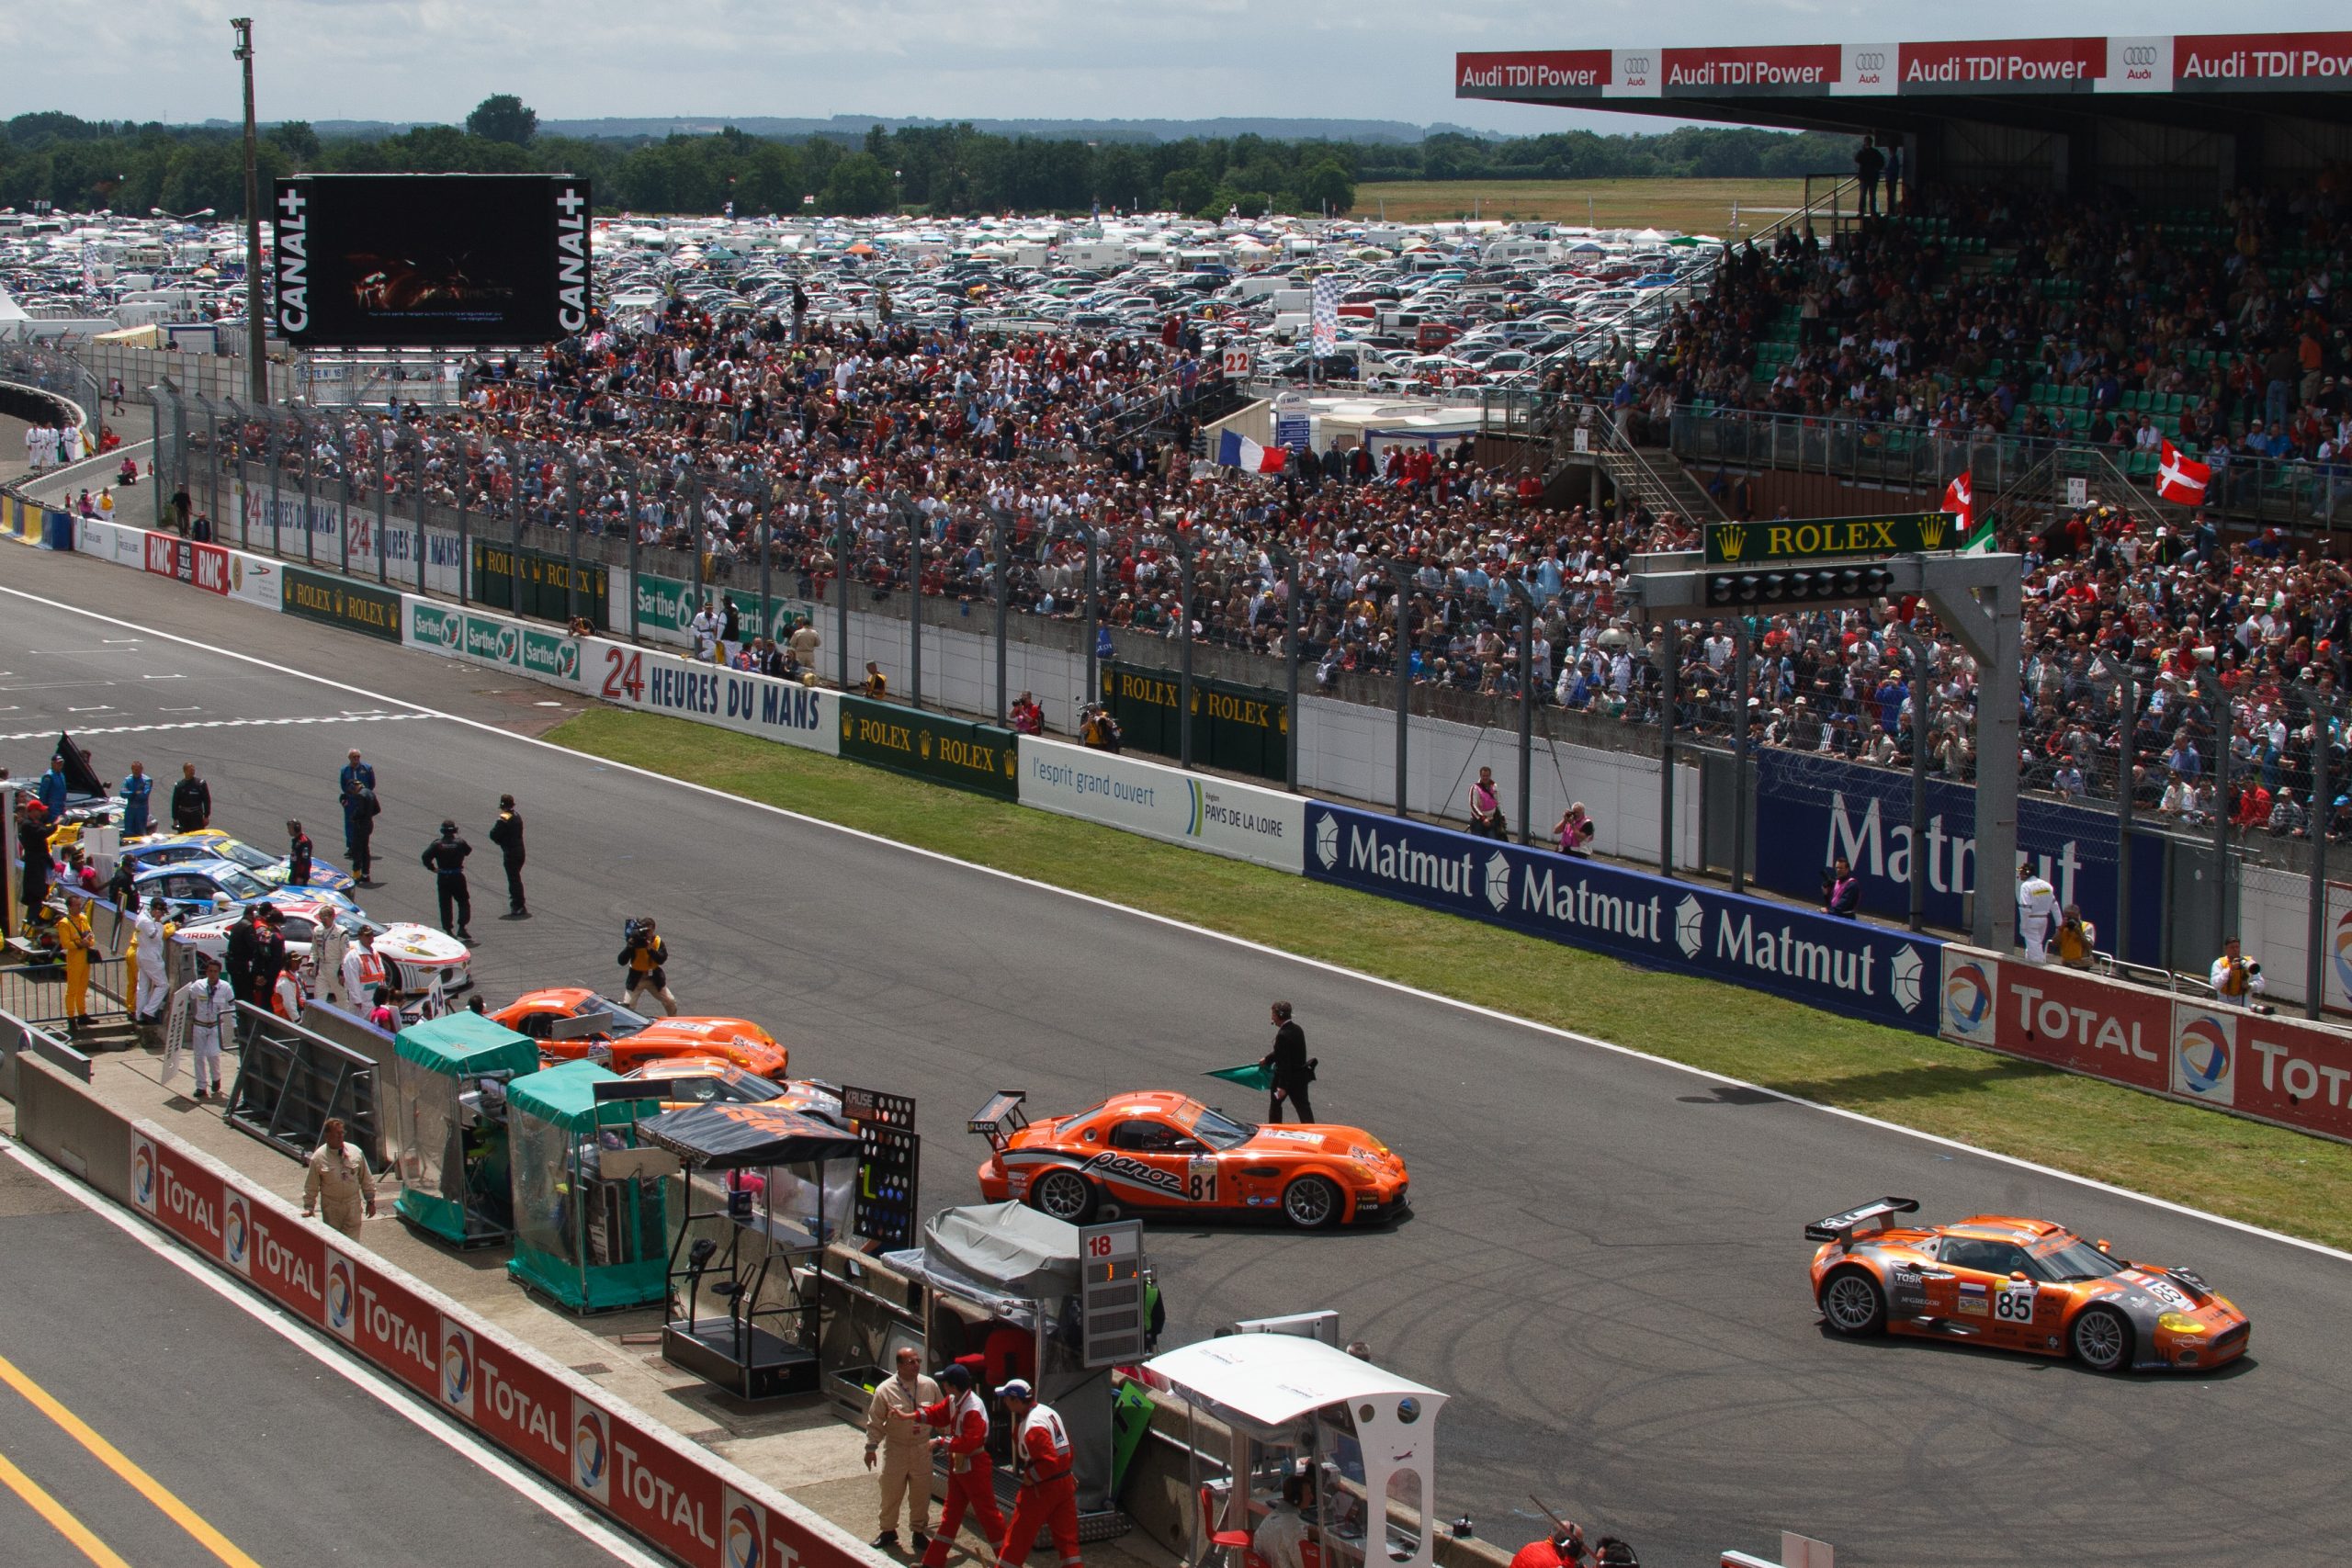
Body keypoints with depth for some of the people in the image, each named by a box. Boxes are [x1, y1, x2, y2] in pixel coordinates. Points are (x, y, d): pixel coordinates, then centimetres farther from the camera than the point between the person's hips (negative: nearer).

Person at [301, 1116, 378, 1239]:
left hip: (353, 1205, 2)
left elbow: (366, 1179, 8)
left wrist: (370, 1201, 9)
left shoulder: (355, 1152, -1)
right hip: (331, 1207, -2)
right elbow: (310, 1186, 0)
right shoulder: (318, 1157, -7)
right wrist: (309, 1208, -2)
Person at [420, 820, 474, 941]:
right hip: (457, 877, -1)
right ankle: (461, 927, -1)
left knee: (445, 905, 10)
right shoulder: (460, 843, -8)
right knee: (463, 903, 10)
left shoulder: (437, 844, -7)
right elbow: (468, 850, 12)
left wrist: (432, 868, -3)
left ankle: (448, 930, 9)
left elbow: (425, 857, -16)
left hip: (442, 878, 1)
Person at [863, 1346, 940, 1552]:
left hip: (922, 1450, 2)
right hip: (895, 1449, -2)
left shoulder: (930, 1386, -6)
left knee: (921, 1495, 10)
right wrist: (871, 1448, -6)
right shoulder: (885, 1390, -14)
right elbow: (875, 1422, -6)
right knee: (891, 1493, 10)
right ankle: (888, 1531, 30)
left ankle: (919, 1532, 28)